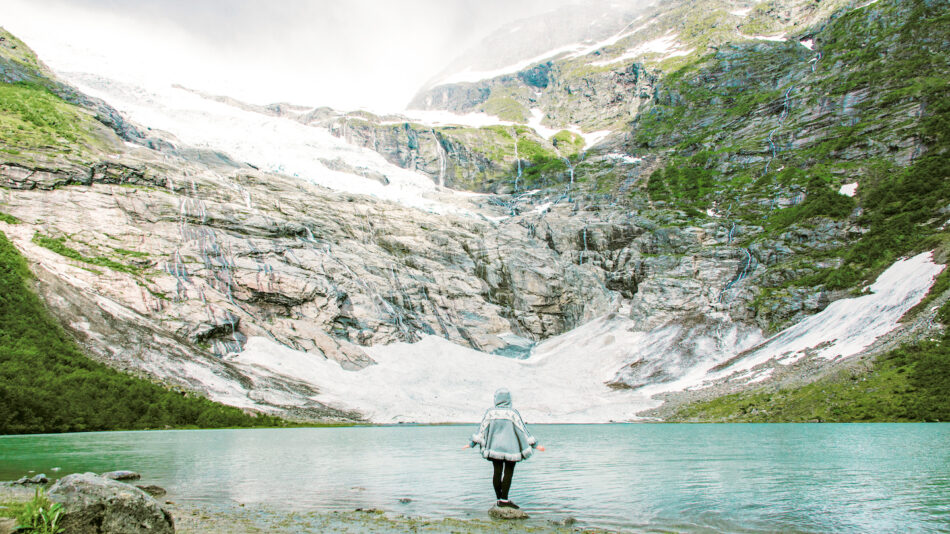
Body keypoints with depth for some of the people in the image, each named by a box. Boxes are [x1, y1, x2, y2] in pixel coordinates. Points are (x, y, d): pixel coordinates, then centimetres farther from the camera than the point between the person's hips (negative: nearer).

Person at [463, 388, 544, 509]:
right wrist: (535, 445, 0)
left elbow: (481, 429, 1)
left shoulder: (490, 412, -4)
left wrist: (471, 443, 11)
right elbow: (523, 430, -7)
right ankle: (504, 500, 1)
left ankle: (499, 499, 14)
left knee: (497, 472, 10)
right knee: (508, 473, 3)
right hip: (510, 448, -3)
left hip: (494, 448, 3)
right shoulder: (512, 413, -10)